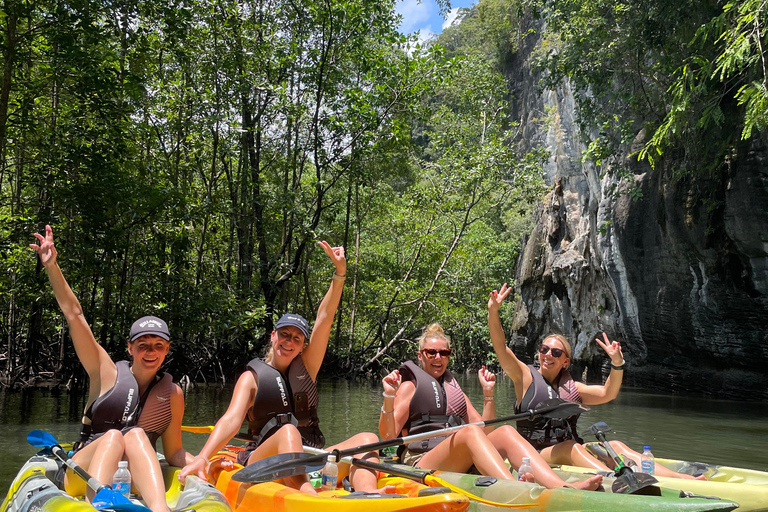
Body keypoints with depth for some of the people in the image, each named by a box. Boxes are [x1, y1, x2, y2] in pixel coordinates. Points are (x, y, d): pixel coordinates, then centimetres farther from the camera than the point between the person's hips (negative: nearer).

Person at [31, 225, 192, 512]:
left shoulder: (172, 394, 7)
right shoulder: (107, 374, 3)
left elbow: (173, 452, 10)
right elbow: (73, 315, -1)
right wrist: (51, 266, -6)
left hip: (136, 483, 1)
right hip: (83, 476, 0)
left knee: (136, 435, -29)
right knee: (113, 436, -29)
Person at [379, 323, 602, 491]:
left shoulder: (453, 388, 26)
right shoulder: (410, 385, 9)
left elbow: (485, 431, 19)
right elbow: (388, 435, -3)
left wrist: (488, 394, 10)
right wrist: (389, 397, -17)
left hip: (462, 464, 5)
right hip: (422, 462, -5)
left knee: (505, 432, -19)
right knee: (470, 432, -33)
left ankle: (563, 488, -40)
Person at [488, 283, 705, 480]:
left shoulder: (570, 386, 18)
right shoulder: (526, 376, 4)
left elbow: (607, 393, 8)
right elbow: (501, 349, -9)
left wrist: (617, 364, -9)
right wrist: (493, 312, -22)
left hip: (571, 452, 5)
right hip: (536, 455, -4)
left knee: (615, 446, -19)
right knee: (571, 448, -35)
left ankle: (680, 478, -33)